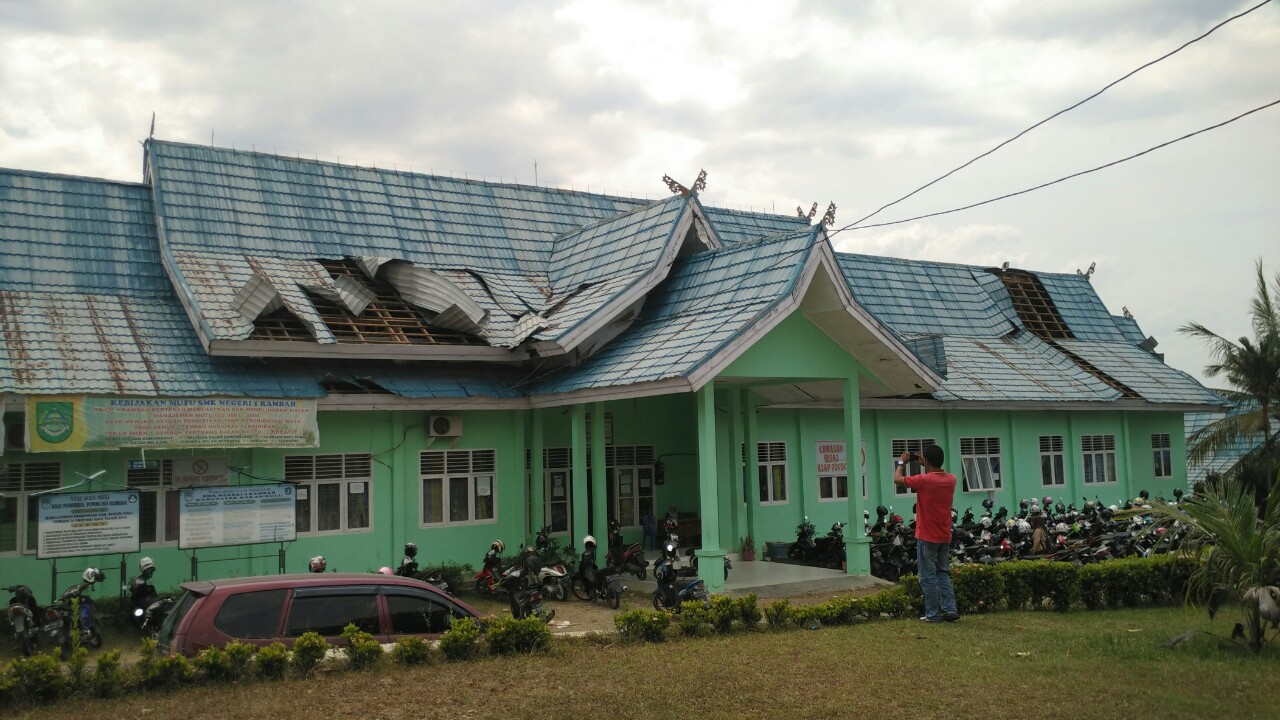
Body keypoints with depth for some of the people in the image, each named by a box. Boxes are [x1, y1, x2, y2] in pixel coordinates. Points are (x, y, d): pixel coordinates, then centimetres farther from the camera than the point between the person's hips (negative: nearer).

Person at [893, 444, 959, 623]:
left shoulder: (924, 480, -19)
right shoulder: (951, 479, 1)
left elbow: (897, 479, -5)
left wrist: (902, 462, 9)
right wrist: (927, 466, 24)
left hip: (927, 537, -6)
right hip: (945, 537, 6)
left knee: (928, 577, 2)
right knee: (943, 574, 17)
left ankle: (932, 614, 5)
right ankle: (950, 609, 9)